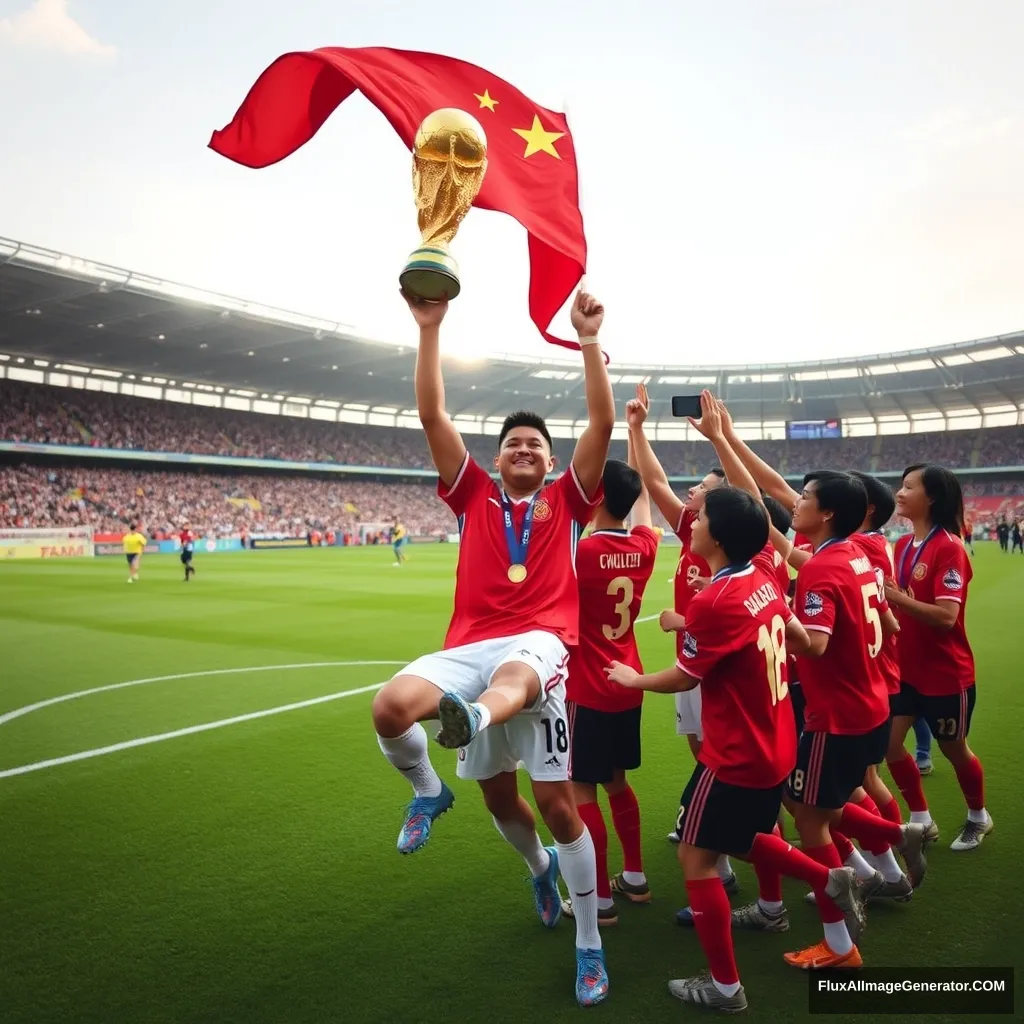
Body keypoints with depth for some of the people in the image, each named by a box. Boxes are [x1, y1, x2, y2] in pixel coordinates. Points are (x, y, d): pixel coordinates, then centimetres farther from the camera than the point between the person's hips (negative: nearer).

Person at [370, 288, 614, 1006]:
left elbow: (603, 425, 4)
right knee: (390, 707, -17)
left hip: (540, 643, -2)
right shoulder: (475, 495, 17)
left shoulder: (566, 500, 15)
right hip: (469, 645, 3)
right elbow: (433, 416, 10)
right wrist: (430, 329, 4)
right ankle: (428, 792, 17)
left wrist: (589, 340, -2)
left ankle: (589, 947, -20)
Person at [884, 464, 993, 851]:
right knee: (889, 743, 4)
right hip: (907, 669, 6)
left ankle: (978, 818, 41)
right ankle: (922, 821, 25)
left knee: (953, 749, 13)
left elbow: (946, 616, -28)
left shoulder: (949, 547, -20)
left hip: (946, 673, -6)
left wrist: (896, 596, -34)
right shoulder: (903, 545, 2)